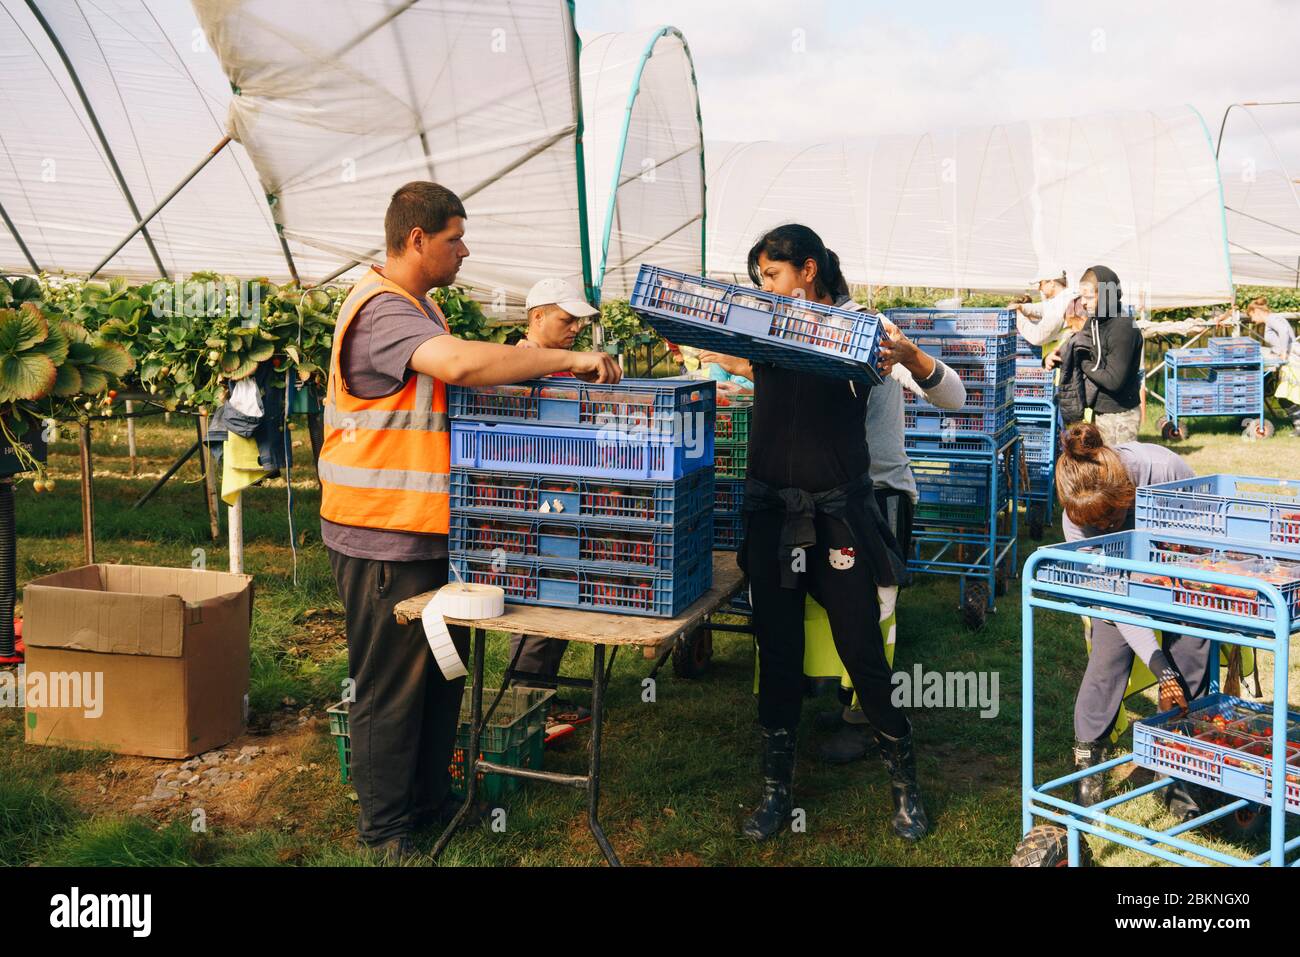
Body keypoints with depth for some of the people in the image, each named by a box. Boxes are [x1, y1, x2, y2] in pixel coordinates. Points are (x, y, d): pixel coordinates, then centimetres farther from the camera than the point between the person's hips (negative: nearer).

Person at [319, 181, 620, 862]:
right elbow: (461, 362, -35)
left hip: (429, 527, 10)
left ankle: (428, 799, 33)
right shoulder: (380, 309, -19)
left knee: (442, 672, 18)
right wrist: (569, 360, -28)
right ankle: (384, 830, 17)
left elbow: (455, 376, 20)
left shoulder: (418, 307, 17)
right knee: (391, 685, 2)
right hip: (384, 534, -10)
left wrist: (545, 366, 6)